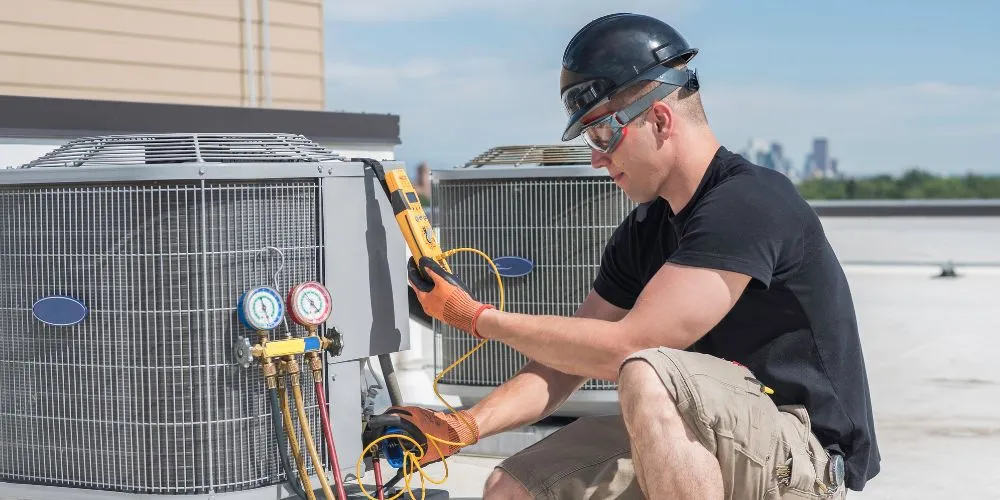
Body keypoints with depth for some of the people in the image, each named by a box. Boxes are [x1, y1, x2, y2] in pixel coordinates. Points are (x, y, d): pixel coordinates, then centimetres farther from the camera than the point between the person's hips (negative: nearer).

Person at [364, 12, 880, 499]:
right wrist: (463, 427, -7)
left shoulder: (750, 203, -20)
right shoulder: (643, 231, 8)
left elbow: (623, 349, -24)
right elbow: (569, 357, 8)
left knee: (648, 376, -35)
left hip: (807, 451, -8)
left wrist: (476, 317, -14)